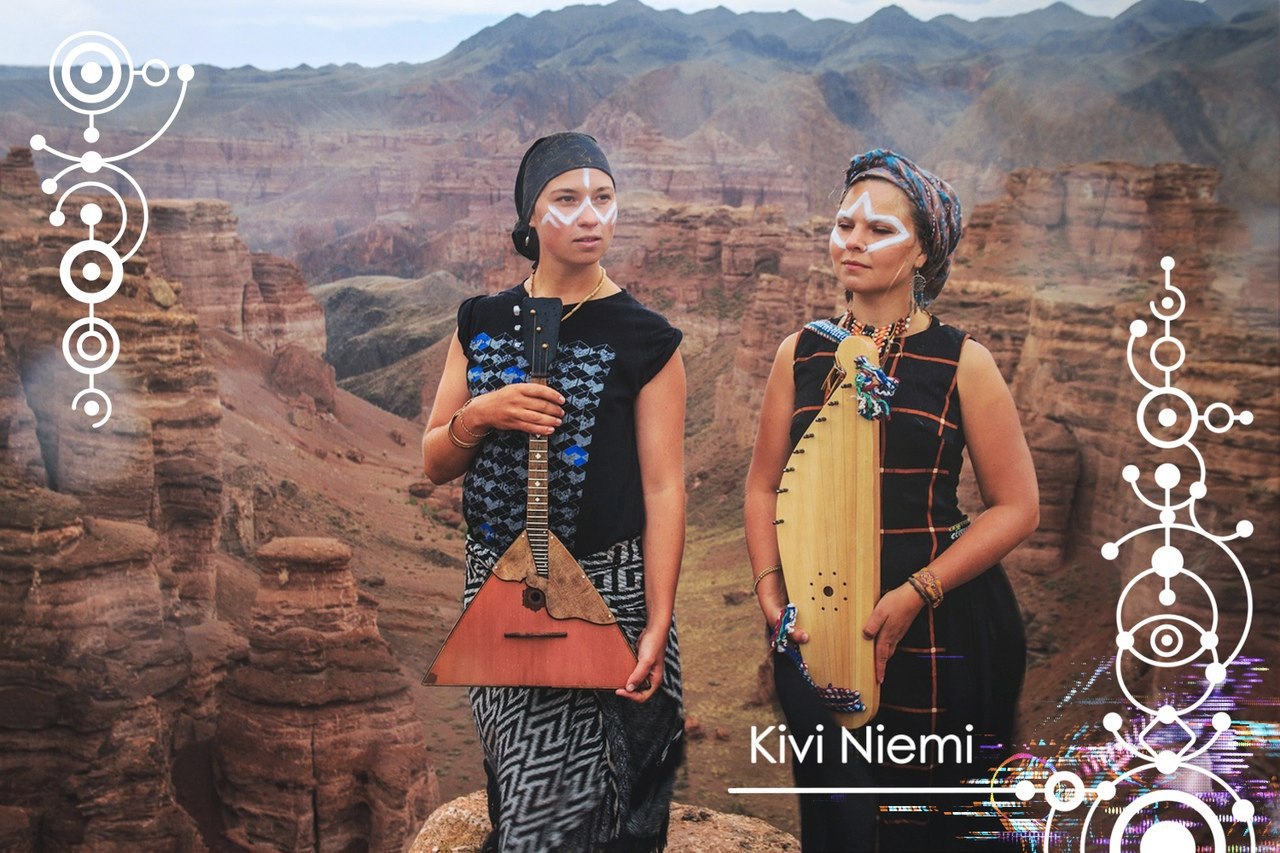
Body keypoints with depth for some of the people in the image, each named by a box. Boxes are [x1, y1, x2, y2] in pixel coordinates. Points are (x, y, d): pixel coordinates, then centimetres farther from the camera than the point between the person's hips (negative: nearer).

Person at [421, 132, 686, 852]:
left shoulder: (645, 339, -5)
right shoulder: (482, 324, 7)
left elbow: (664, 489, -8)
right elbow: (436, 464, 10)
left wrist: (657, 627, -16)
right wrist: (479, 414, -12)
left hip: (606, 593, -4)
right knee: (519, 789, 12)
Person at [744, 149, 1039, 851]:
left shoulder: (961, 362, -4)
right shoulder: (802, 353, 5)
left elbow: (1017, 508, -5)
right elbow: (763, 485, 13)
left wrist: (915, 594, -14)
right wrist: (769, 586, -3)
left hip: (938, 630, -3)